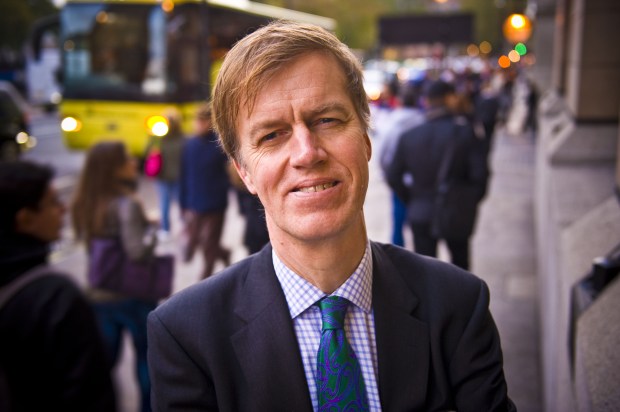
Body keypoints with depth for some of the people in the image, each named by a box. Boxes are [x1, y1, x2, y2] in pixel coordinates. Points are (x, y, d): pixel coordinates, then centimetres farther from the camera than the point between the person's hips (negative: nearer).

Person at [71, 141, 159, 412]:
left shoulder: (84, 204, 1)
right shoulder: (127, 204, -22)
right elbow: (137, 251, -30)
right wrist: (152, 229, -11)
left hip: (98, 295, 6)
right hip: (133, 295, -6)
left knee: (104, 359, 17)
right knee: (147, 355, 15)